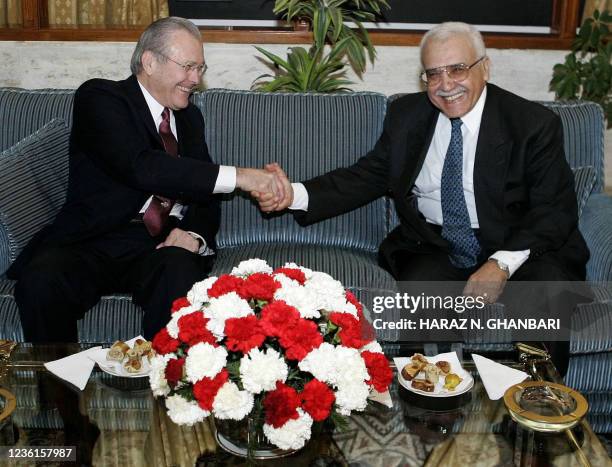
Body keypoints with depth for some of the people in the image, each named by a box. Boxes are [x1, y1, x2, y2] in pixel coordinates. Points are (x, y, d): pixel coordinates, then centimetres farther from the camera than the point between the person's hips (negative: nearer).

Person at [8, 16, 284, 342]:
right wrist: (237, 176, -24)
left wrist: (195, 235, -8)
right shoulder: (98, 97, -3)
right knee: (40, 283, -32)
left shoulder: (189, 117, 17)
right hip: (93, 242, -3)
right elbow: (139, 166, -20)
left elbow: (205, 192, 17)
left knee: (181, 273, -32)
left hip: (163, 245, 3)